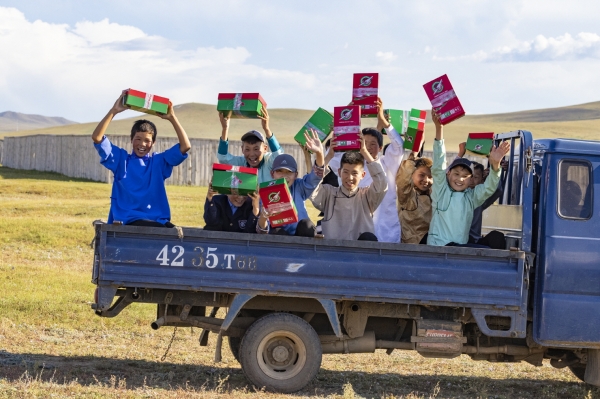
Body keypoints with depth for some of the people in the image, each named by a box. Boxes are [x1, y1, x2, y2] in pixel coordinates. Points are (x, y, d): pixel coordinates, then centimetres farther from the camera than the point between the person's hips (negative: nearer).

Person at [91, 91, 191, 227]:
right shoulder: (121, 159, 13)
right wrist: (114, 111, -3)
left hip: (158, 222, 3)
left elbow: (185, 146, 7)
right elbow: (97, 138, 2)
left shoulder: (159, 161, 17)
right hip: (129, 221, -3)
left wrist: (172, 118, 4)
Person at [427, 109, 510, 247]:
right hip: (438, 245, -5)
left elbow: (489, 187, 0)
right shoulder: (441, 190, 7)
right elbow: (438, 166, -4)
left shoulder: (472, 196, 16)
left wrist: (495, 164, -21)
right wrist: (439, 129, -16)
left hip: (461, 246, 5)